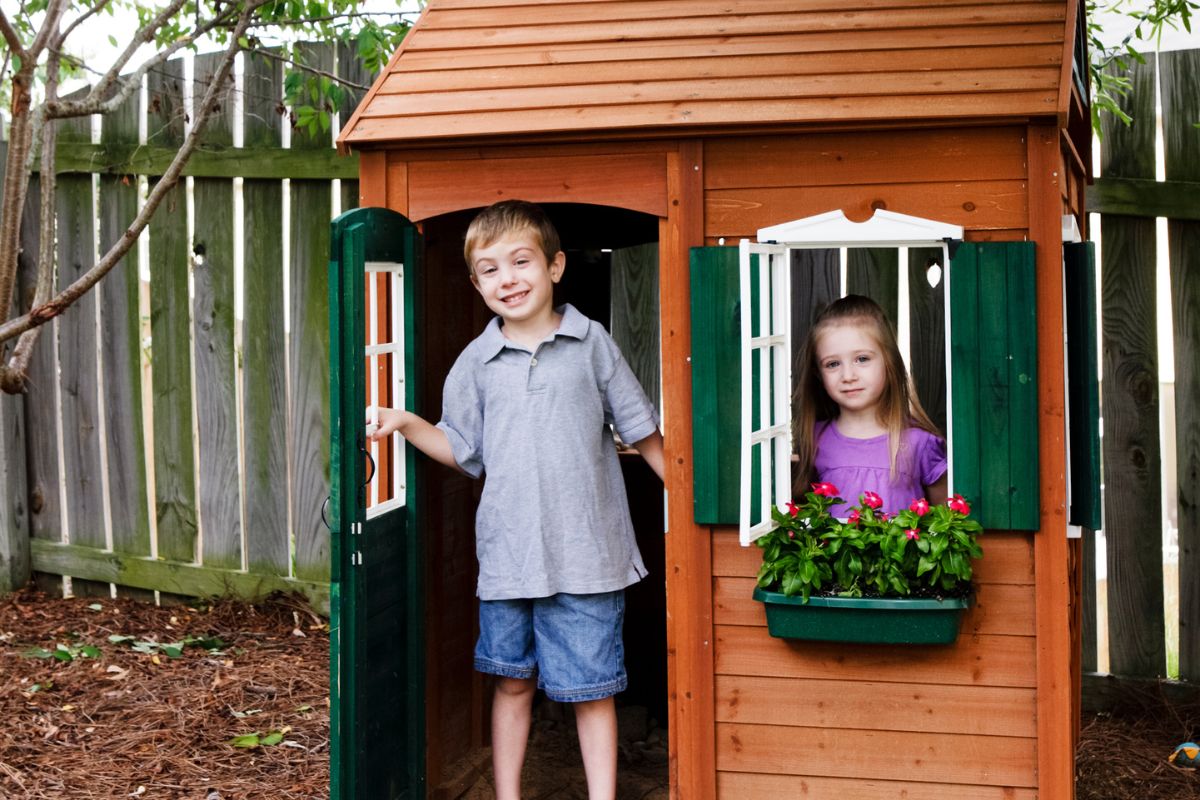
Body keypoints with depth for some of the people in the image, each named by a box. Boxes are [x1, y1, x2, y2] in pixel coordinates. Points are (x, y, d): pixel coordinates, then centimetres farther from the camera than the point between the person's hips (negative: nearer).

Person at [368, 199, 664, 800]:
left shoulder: (591, 343, 1)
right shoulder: (476, 362, 6)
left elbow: (640, 430, 6)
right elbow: (464, 452, 10)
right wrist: (407, 424, -3)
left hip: (584, 552, -2)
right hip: (507, 553, 2)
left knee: (591, 688, 3)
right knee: (512, 681, 12)